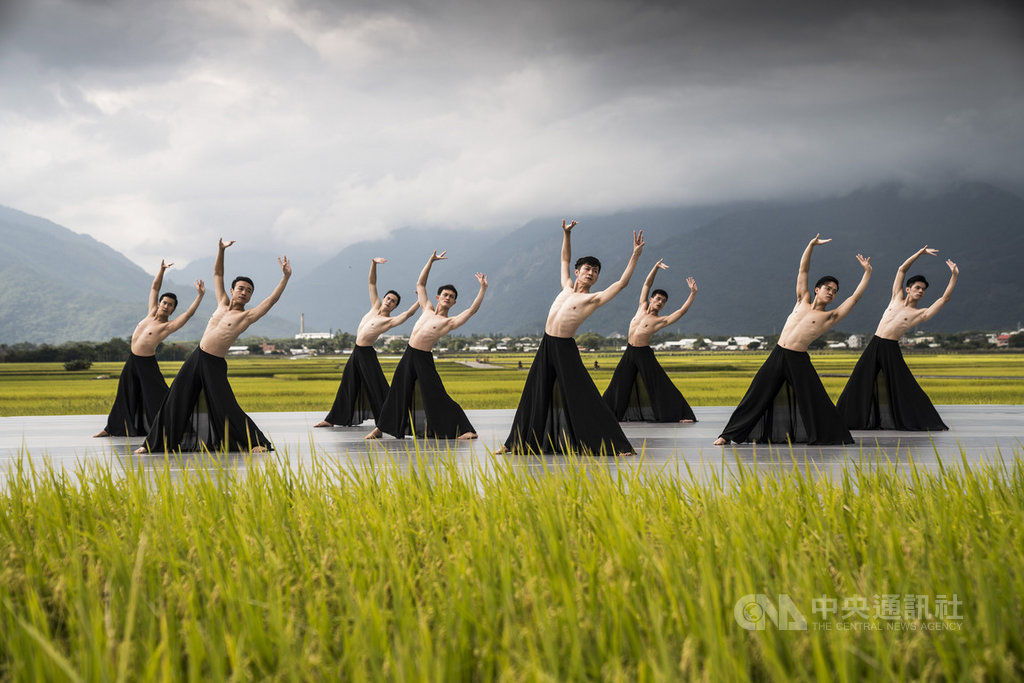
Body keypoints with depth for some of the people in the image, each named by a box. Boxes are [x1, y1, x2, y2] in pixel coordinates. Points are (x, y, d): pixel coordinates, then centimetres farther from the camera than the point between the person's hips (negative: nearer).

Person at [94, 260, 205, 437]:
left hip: (147, 364, -6)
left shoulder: (169, 326, -12)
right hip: (132, 361, 6)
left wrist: (200, 296, -29)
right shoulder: (152, 312, 5)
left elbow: (189, 313, -23)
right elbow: (155, 287, 12)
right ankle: (111, 429, 31)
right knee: (125, 398, 19)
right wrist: (162, 269, 7)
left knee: (158, 399, -11)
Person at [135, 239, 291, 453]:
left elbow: (272, 299, -12)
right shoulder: (223, 303, 11)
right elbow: (217, 274, 18)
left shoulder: (247, 316, -3)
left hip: (215, 365, -5)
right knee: (174, 402, 6)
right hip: (196, 358, 5)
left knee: (226, 408, -10)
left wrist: (285, 277, -19)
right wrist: (221, 250, 10)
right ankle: (153, 444, 15)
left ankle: (256, 442, 1)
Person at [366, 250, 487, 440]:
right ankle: (380, 428, 27)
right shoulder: (428, 309, 14)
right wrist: (430, 261, 18)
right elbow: (420, 284, 22)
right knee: (397, 394, 14)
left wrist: (483, 288, -15)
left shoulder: (450, 322, -2)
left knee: (437, 398, -9)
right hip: (408, 355, 5)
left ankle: (468, 430, -8)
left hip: (424, 360, -5)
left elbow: (473, 309, -13)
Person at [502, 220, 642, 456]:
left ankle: (617, 446, -7)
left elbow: (622, 283, -11)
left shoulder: (593, 298, -3)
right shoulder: (567, 287, 13)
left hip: (565, 349, -6)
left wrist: (635, 254, -14)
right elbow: (565, 259, 28)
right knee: (534, 396, 12)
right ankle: (517, 443, 22)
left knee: (583, 398, -9)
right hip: (546, 346, 6)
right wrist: (567, 235, 22)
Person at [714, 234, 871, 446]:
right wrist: (812, 245, 13)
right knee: (756, 396, 3)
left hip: (799, 361, -2)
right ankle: (729, 435, 7)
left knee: (816, 402, -5)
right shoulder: (803, 301, 15)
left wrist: (867, 273, 5)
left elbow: (855, 297, 2)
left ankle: (833, 437, 10)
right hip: (777, 355, 2)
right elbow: (803, 270, 17)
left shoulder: (830, 317, 6)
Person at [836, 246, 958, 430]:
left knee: (904, 387, -6)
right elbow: (902, 269, 14)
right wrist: (920, 252, 11)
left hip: (891, 350, -3)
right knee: (859, 384, 7)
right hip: (874, 346, 3)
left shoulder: (921, 313, 3)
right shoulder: (897, 298, 12)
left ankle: (925, 422, 2)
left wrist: (954, 276, -4)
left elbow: (944, 298, -4)